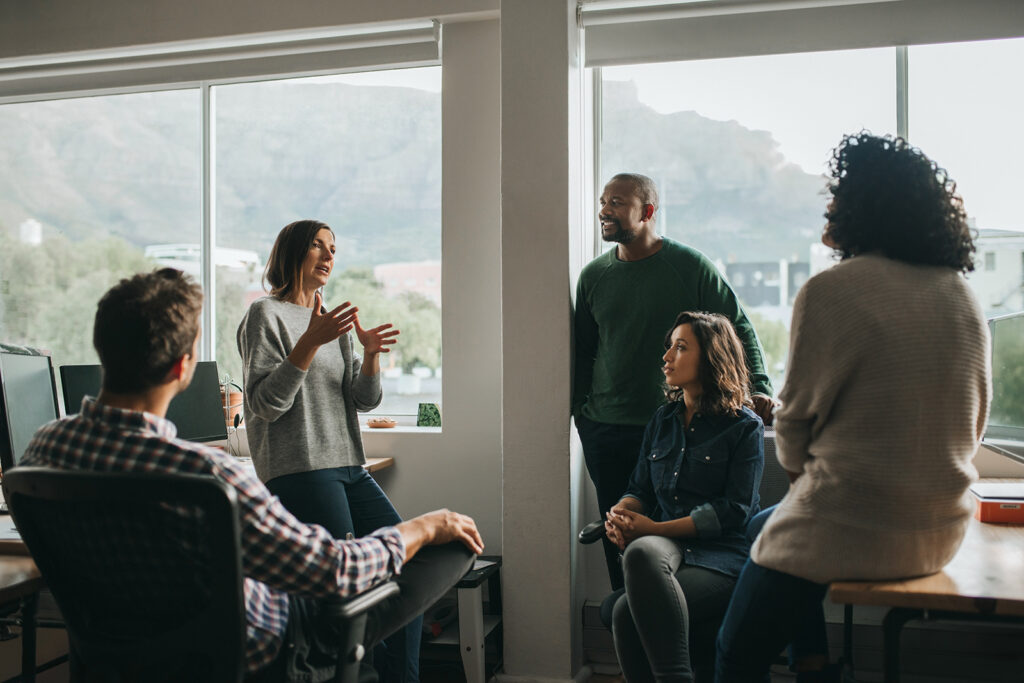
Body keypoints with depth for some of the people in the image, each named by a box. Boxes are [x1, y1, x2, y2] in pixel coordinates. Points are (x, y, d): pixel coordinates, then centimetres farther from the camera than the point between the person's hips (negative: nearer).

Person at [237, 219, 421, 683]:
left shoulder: (334, 321, 22)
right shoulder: (266, 314, 0)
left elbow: (364, 401, 15)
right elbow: (264, 404, -10)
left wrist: (371, 354, -5)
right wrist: (310, 343, -19)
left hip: (349, 467, 7)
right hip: (299, 471, -7)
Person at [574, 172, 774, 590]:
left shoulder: (690, 267, -2)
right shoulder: (594, 276, 9)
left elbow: (739, 329, 2)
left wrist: (757, 388, -9)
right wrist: (569, 410, 12)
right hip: (603, 430, 4)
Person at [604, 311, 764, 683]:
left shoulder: (744, 426, 2)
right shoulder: (663, 420, 20)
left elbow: (734, 510, -7)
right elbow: (640, 489, 18)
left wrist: (655, 528, -13)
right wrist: (621, 515, -7)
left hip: (722, 554, -5)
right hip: (666, 545, 5)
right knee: (641, 551, -35)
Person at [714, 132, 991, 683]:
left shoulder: (830, 292, -16)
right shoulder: (963, 297, 4)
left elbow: (797, 415, -8)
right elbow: (973, 421, 12)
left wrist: (798, 467, 12)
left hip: (850, 531, -7)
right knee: (764, 525, 31)